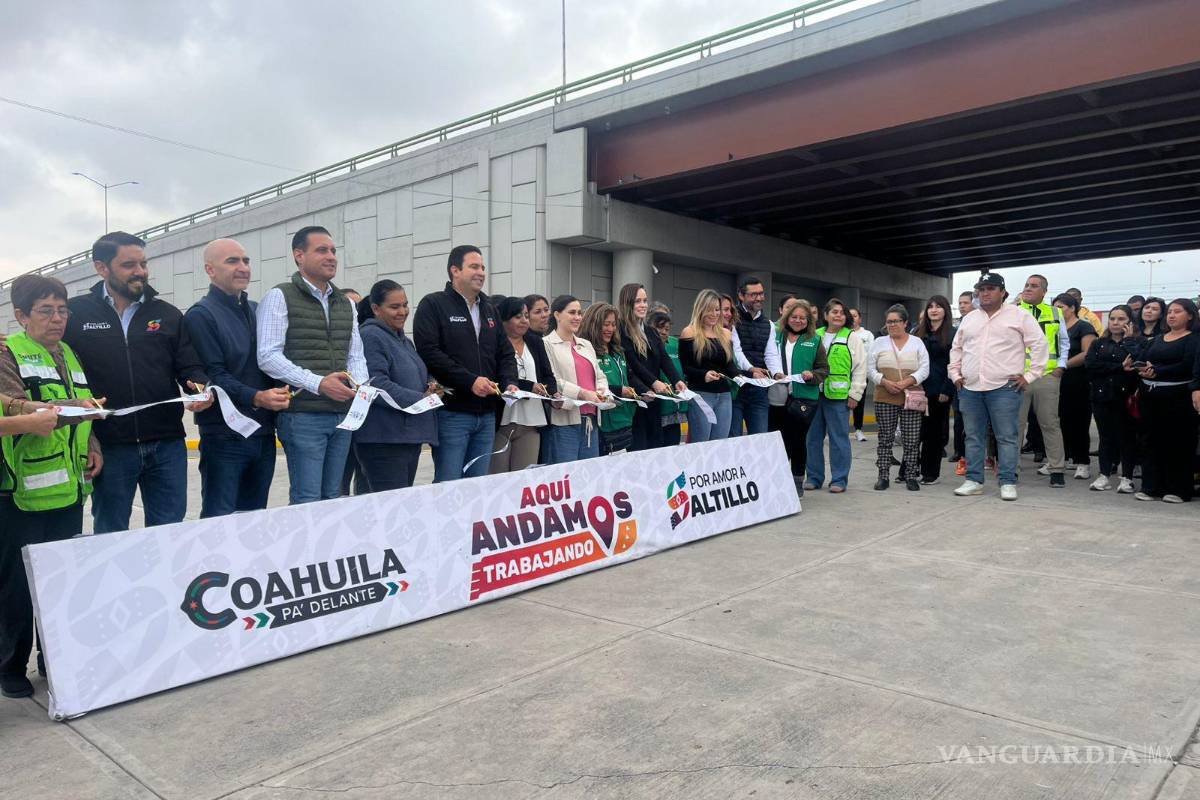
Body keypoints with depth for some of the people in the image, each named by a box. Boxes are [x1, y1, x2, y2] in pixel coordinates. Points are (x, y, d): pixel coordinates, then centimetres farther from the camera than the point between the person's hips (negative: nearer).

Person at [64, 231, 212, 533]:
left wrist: (201, 389, -14)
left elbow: (190, 367, 6)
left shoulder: (168, 314, 9)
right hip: (109, 447, -1)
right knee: (111, 538, 11)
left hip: (167, 445, 2)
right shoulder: (75, 313, 3)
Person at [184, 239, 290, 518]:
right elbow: (215, 376, -15)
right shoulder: (201, 315, -6)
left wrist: (282, 392, 2)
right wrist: (256, 398, -28)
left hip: (264, 435, 7)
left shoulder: (257, 312, 16)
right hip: (225, 436, -7)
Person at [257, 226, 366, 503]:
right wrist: (318, 383, -19)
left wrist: (359, 385, -4)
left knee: (333, 499, 11)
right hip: (302, 414, -6)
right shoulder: (280, 296, -2)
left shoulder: (346, 304, 18)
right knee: (307, 501, -5)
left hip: (343, 414, 6)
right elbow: (268, 357, -11)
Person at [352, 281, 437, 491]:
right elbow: (376, 385, -19)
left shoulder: (404, 340, 21)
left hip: (410, 436, 9)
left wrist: (429, 389, 6)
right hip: (382, 440, -9)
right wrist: (420, 400, -17)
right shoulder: (370, 336, -9)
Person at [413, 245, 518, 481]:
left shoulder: (489, 309, 18)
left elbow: (505, 353, 19)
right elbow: (429, 352, -15)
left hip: (486, 414, 7)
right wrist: (470, 381, -20)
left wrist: (509, 382, -1)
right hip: (451, 412, -6)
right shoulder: (433, 305, -3)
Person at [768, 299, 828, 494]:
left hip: (802, 399, -2)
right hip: (776, 399, 2)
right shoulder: (776, 337, 9)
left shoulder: (814, 341, 5)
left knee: (797, 441, 7)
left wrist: (812, 376, -14)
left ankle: (797, 483, 20)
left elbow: (824, 369, 4)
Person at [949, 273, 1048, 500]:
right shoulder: (969, 319, 16)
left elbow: (1040, 345, -1)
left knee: (1006, 437, -2)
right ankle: (973, 480, 14)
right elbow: (956, 348, 25)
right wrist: (955, 374, 15)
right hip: (970, 388, 5)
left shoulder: (1019, 316, 1)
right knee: (973, 437, 8)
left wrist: (1030, 375, -5)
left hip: (1004, 388, -4)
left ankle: (1008, 482, 4)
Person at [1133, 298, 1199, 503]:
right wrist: (1144, 369, -13)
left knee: (1178, 442, -3)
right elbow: (1141, 360, 9)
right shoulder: (1157, 340, 19)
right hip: (1151, 396, 5)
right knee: (1154, 440, 6)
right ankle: (1151, 486, 10)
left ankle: (1178, 490, 4)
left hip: (1178, 396, -5)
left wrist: (1156, 371, -18)